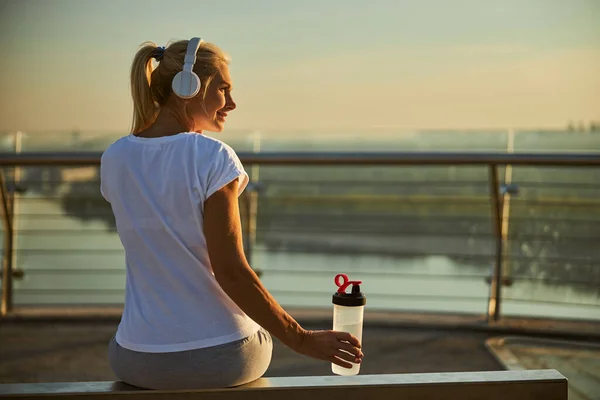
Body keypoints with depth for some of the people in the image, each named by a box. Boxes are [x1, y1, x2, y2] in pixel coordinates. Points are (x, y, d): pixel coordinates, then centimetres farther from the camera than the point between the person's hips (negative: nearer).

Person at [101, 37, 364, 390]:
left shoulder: (113, 160, 0)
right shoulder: (213, 157, -16)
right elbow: (230, 270, -21)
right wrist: (302, 340, -14)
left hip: (139, 361, 4)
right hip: (221, 358, -3)